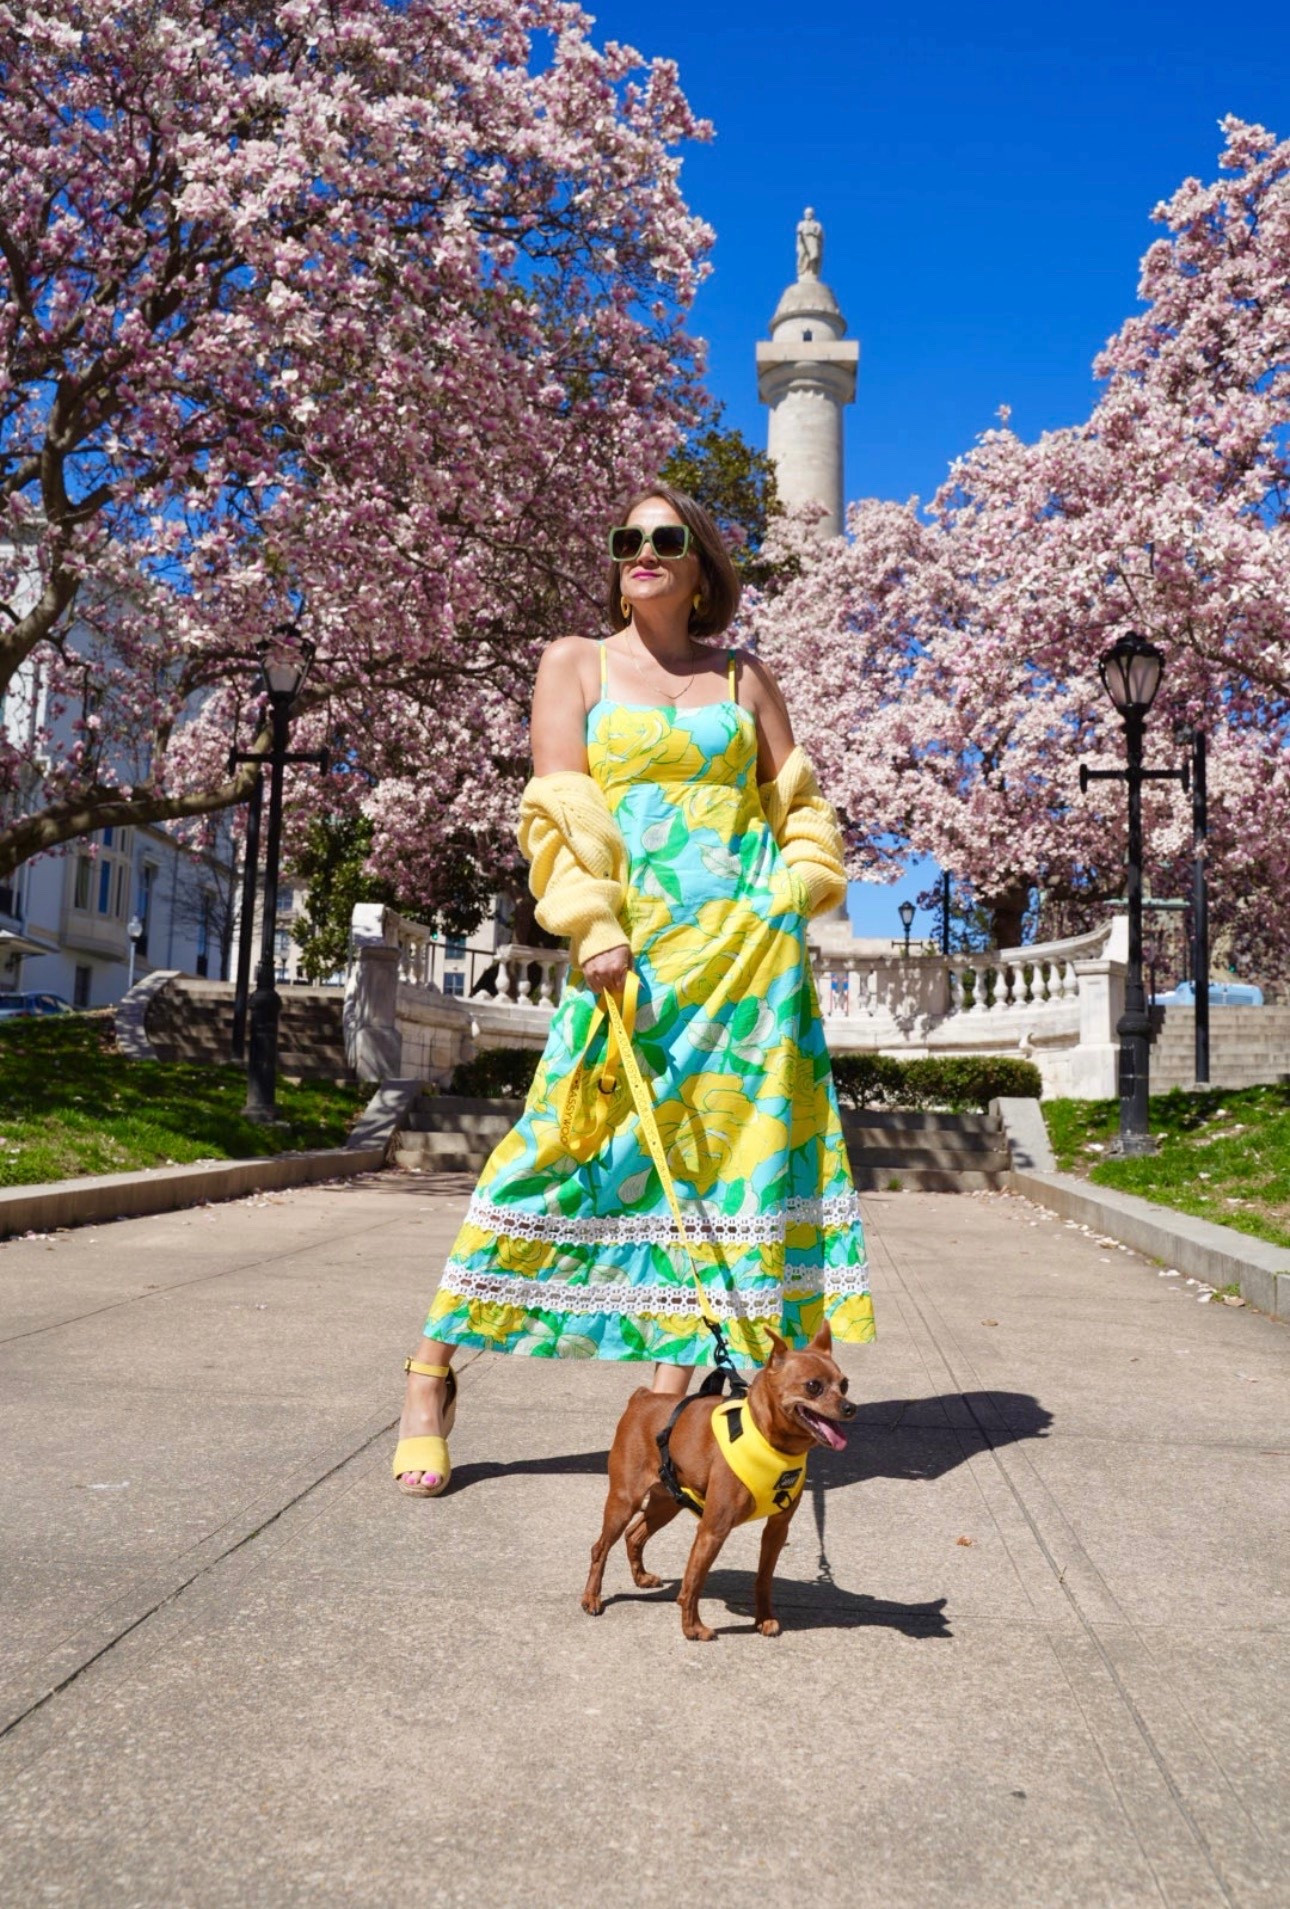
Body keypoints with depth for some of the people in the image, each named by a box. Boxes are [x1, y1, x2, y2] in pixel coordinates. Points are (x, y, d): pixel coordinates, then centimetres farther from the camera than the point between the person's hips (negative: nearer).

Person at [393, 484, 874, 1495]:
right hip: (634, 939, -3)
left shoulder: (746, 678, 17)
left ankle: (675, 1383, 8)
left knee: (721, 1145, -1)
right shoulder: (576, 664, 11)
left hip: (747, 945, 3)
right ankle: (432, 1371, 4)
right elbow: (561, 808, 0)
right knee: (571, 1139, -8)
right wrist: (595, 926, -13)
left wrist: (800, 889, -1)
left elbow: (798, 804, 18)